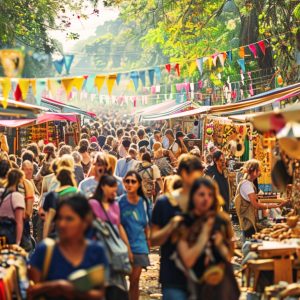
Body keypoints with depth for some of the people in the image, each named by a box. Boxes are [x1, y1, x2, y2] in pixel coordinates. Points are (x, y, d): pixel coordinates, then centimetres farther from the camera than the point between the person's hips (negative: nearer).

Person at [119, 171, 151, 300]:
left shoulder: (144, 202, 2)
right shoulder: (120, 202, -5)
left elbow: (147, 225, 10)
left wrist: (148, 240, 8)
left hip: (139, 246, 2)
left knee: (134, 280, 5)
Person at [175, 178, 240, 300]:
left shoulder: (221, 221, 3)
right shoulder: (184, 224, -6)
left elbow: (229, 257, 9)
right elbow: (187, 261, -14)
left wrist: (220, 246, -10)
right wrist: (203, 236, -13)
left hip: (223, 285, 3)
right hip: (199, 286, -3)